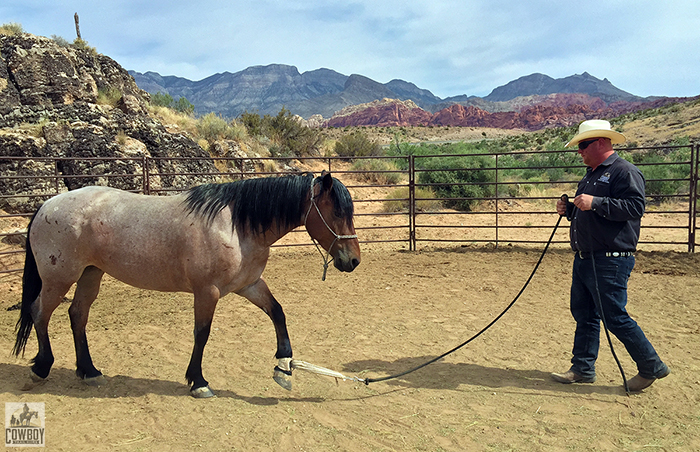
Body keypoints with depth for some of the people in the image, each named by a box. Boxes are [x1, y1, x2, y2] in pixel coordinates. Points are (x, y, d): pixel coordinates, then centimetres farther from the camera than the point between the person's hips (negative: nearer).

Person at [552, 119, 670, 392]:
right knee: (583, 314, 12)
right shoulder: (591, 175, 19)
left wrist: (595, 203, -27)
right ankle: (583, 369, 23)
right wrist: (569, 209, 6)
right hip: (584, 258, 10)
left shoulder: (624, 171, -10)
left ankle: (651, 367, 15)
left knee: (615, 317, -4)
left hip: (610, 261, -9)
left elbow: (635, 207, -23)